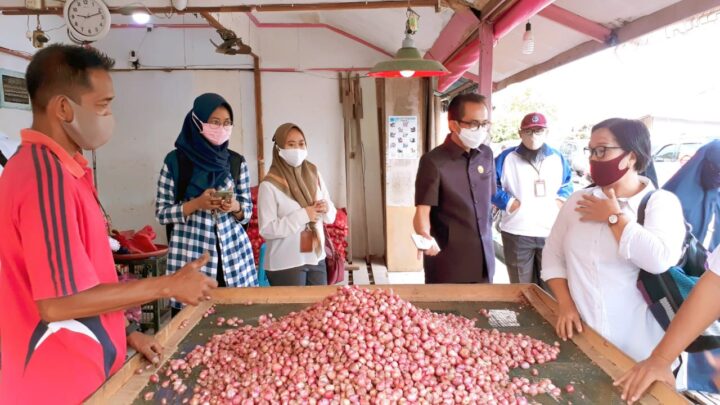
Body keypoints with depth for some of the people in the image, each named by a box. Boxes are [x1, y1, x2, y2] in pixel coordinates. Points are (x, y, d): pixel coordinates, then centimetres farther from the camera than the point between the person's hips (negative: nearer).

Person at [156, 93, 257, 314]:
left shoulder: (237, 161, 5)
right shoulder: (176, 161, -3)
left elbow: (247, 211, 9)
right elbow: (161, 213, -1)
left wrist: (235, 207, -12)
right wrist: (197, 204, -16)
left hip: (234, 255, 3)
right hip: (191, 256, -2)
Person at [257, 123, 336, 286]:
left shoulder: (314, 174, 3)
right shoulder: (269, 185, -13)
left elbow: (331, 215, 9)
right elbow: (266, 230, -17)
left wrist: (325, 209, -13)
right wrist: (303, 216, -22)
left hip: (316, 258, 5)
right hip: (285, 265, -5)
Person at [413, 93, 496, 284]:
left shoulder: (486, 155, 4)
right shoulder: (433, 161, -15)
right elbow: (422, 210, -17)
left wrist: (487, 234, 16)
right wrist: (425, 237, -35)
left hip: (484, 258, 6)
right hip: (447, 261, -6)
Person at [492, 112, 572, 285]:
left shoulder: (558, 159, 10)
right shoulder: (506, 158, -1)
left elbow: (567, 185, 21)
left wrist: (560, 201, 2)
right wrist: (508, 202, -9)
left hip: (551, 233, 3)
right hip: (517, 233, -3)